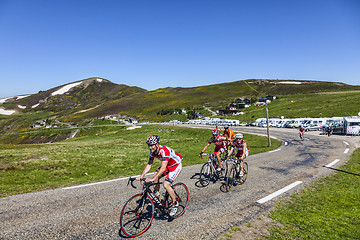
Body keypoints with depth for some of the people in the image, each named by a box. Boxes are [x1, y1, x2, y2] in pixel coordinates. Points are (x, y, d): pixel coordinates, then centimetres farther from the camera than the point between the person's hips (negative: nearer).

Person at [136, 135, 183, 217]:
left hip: (176, 165, -8)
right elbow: (149, 165, -8)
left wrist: (152, 179, -47)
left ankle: (175, 204, 2)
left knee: (166, 184, -19)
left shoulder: (164, 150, -35)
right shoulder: (153, 152, -11)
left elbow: (163, 168, -41)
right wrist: (141, 176, -21)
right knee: (155, 177, -8)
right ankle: (157, 197, 11)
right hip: (167, 165, 8)